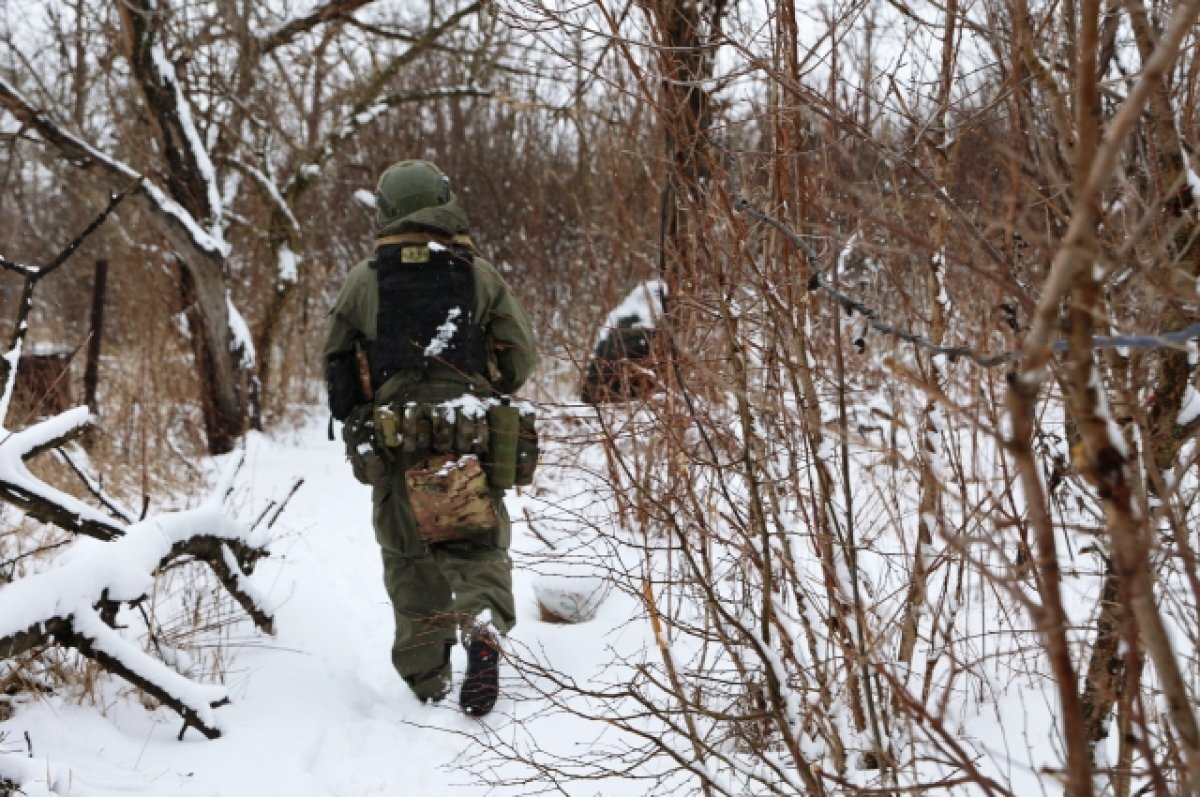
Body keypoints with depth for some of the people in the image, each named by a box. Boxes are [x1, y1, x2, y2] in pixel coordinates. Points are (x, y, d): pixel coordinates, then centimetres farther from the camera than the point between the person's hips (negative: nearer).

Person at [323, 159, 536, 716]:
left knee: (409, 558, 10)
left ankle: (425, 680, 11)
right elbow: (522, 357, 3)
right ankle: (484, 627, -21)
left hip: (392, 444, 0)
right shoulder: (479, 275, 2)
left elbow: (336, 363, 7)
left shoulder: (364, 280, 2)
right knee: (480, 549, 7)